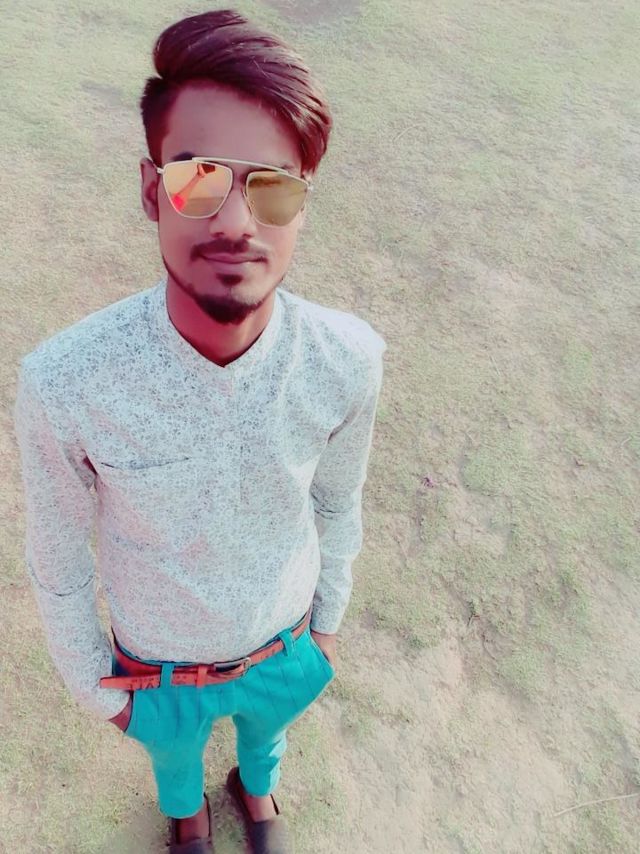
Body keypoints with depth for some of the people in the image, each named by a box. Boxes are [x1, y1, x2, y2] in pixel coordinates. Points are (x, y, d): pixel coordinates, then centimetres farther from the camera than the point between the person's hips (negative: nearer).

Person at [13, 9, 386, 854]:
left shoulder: (350, 360, -29)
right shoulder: (61, 382, -35)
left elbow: (337, 501, -9)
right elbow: (58, 558, -16)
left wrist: (328, 618, 6)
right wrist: (91, 681, -1)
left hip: (285, 649, 2)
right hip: (159, 668, -1)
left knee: (266, 728, 36)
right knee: (173, 751, 34)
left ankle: (257, 785, 74)